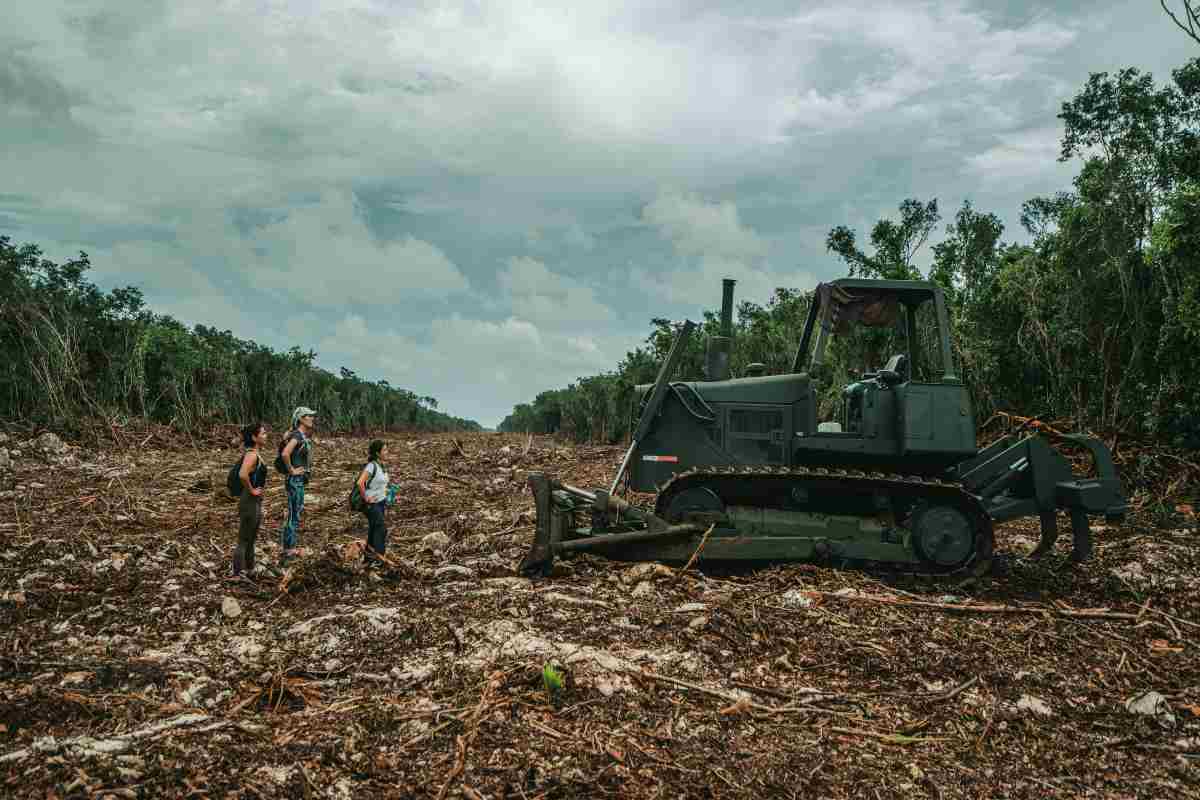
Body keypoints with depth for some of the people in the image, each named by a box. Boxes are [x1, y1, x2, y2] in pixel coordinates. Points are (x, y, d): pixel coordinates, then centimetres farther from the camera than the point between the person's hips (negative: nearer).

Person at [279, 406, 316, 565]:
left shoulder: (303, 436, 10)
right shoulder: (297, 436, -18)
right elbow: (285, 453, -33)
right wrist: (291, 470, -22)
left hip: (300, 480, 10)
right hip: (295, 480, -10)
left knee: (297, 513, 16)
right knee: (293, 515, -5)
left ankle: (290, 548, 25)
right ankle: (287, 552, 0)